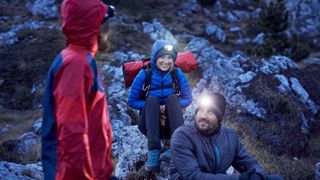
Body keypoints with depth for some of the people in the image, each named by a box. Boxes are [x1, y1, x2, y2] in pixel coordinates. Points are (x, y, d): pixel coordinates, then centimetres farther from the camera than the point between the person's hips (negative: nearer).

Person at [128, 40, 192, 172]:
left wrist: (169, 107, -19)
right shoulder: (145, 74, -8)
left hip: (170, 123, 1)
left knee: (173, 98, -24)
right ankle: (154, 151, -44)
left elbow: (188, 99, 0)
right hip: (150, 124, -1)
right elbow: (132, 101, -5)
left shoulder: (177, 73, -5)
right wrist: (156, 108, -20)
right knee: (152, 99, -28)